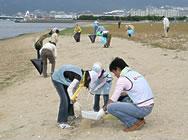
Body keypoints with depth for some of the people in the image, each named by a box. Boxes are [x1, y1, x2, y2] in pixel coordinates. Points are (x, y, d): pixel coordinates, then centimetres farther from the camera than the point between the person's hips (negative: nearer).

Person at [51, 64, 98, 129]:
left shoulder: (82, 74, -4)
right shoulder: (79, 77, -29)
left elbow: (75, 87, 4)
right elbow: (69, 89, -23)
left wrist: (74, 98, -1)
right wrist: (72, 99, -12)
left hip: (62, 79, 9)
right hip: (57, 79, -9)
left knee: (69, 98, 11)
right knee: (64, 100, -11)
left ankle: (69, 115, 24)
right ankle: (61, 122, -5)